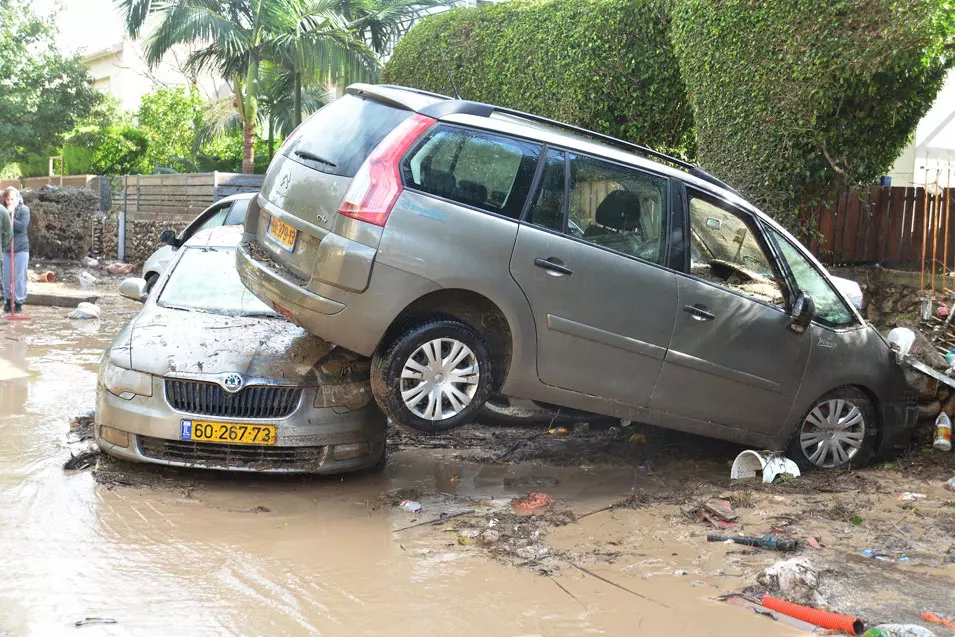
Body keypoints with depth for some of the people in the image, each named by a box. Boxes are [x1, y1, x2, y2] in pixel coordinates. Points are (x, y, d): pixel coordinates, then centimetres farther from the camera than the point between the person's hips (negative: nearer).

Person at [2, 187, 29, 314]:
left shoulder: (24, 210, -3)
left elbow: (22, 226, -16)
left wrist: (9, 216, -15)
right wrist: (6, 213, -14)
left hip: (21, 248, -3)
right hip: (6, 248, 3)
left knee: (19, 277, 0)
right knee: (6, 277, 7)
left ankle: (19, 302, 10)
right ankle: (8, 300, 22)